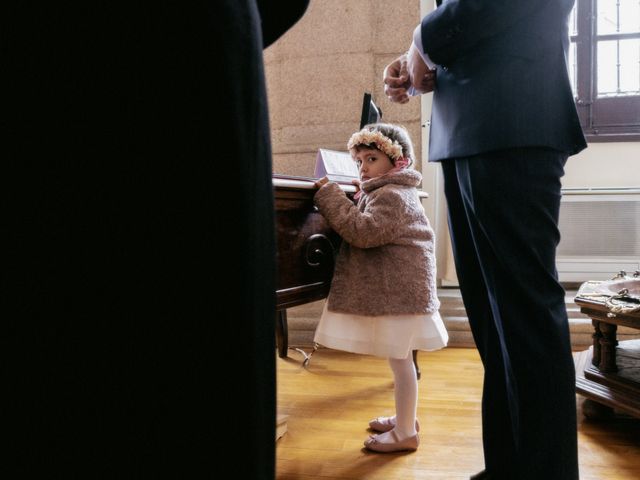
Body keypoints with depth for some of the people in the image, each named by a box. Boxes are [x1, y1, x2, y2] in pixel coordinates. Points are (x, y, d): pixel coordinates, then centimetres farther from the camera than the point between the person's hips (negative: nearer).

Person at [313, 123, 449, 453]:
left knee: (400, 360, -2)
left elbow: (363, 232, -27)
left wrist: (331, 196, -21)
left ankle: (406, 433, 10)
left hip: (397, 290, -11)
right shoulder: (390, 192, 18)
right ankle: (405, 418, 33)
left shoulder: (392, 195, -16)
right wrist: (360, 198, 14)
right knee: (400, 359, 19)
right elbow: (369, 231, 26)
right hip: (394, 288, 11)